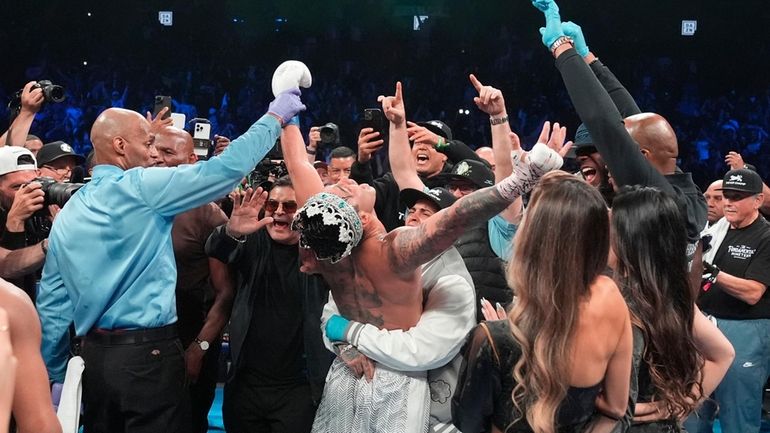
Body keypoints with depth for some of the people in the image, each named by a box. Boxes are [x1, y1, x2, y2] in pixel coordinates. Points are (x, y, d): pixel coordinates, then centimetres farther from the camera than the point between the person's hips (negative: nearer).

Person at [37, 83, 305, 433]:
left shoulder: (67, 214, 10)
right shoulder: (140, 186, -10)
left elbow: (51, 305, 11)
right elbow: (228, 167, -12)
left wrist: (56, 377, 17)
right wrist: (275, 117, 1)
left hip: (94, 356, 7)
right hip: (148, 355, -7)